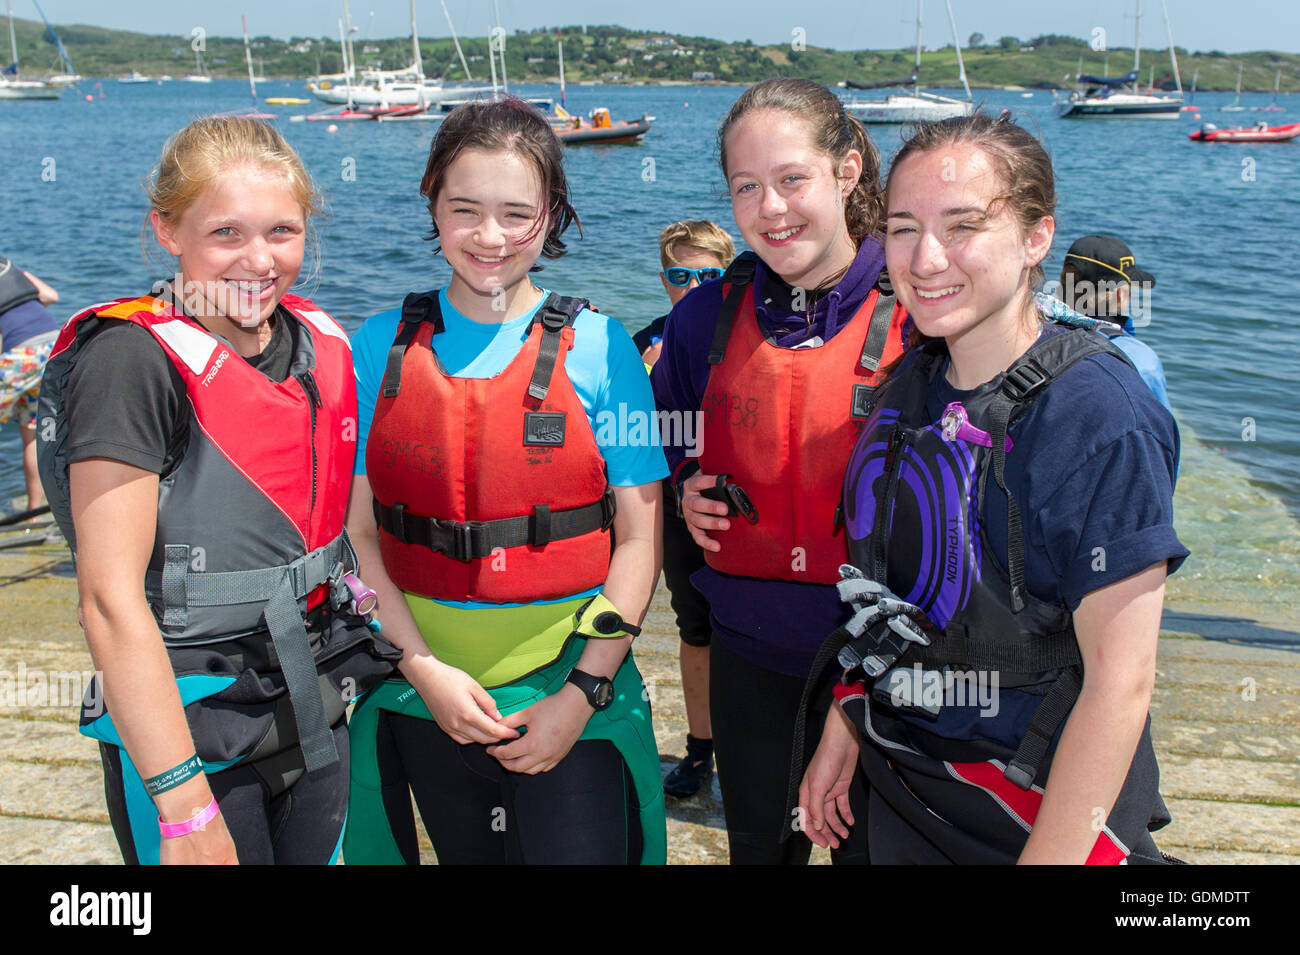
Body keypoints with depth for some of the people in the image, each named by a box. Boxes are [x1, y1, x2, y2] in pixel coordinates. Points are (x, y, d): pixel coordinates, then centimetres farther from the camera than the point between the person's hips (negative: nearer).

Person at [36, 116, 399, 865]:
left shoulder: (323, 344, 2)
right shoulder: (131, 360, -17)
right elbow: (111, 598, -20)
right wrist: (185, 804, -21)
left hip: (318, 714, 6)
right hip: (189, 732, -6)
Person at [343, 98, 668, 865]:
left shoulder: (597, 346, -5)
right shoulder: (382, 346, 1)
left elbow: (639, 538, -6)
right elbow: (357, 533, 0)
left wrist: (583, 693, -12)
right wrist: (424, 670, -10)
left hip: (575, 696, -2)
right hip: (425, 699, 2)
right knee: (466, 854, 17)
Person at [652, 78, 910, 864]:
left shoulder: (916, 313, -9)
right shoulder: (706, 319, 1)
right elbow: (665, 443, 18)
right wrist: (687, 489, -2)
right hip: (752, 656, 3)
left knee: (876, 844, 14)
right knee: (758, 845, 19)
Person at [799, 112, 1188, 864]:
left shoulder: (1099, 416, -23)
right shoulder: (914, 380, -2)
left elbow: (1120, 681, -22)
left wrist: (1050, 855, -21)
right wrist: (844, 731, 5)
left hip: (1036, 811, -6)